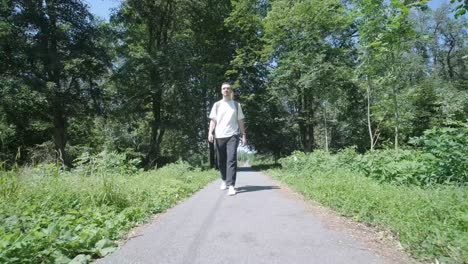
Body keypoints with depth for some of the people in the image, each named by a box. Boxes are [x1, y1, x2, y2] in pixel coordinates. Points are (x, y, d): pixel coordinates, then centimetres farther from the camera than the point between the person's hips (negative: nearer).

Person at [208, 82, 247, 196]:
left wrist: (243, 135, 6)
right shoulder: (217, 105, 12)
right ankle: (224, 180, 30)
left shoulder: (236, 105, 12)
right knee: (221, 161, 8)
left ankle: (231, 185, -17)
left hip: (232, 135, -1)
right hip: (219, 136, 2)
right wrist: (210, 132, -9)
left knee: (231, 159, -14)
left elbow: (240, 121, 12)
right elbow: (213, 120, 6)